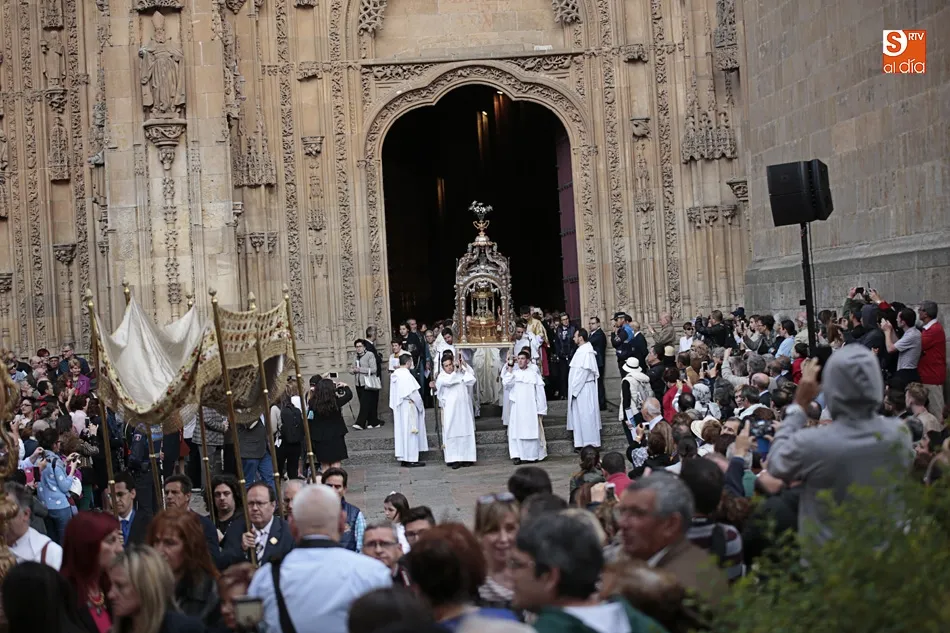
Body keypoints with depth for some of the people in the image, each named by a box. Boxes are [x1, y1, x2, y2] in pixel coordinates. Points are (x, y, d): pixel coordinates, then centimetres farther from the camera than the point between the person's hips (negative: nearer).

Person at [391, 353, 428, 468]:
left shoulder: (395, 374, 6)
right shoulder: (407, 375, -19)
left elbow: (393, 393, 12)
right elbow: (413, 393, -17)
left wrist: (394, 406, 17)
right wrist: (420, 406, -4)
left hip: (398, 408, 9)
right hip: (408, 407, -9)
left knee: (401, 432, 12)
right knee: (410, 432, -3)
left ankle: (403, 457, 17)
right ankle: (410, 459, -1)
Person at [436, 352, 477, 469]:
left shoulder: (462, 373, 12)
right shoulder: (441, 377, 3)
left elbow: (472, 380, -3)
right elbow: (448, 381, -18)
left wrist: (464, 368, -4)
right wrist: (456, 371, -8)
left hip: (464, 408, 3)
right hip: (451, 410, -3)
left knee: (466, 432, 2)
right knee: (452, 433, -4)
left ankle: (466, 457, 7)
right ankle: (454, 459, -2)